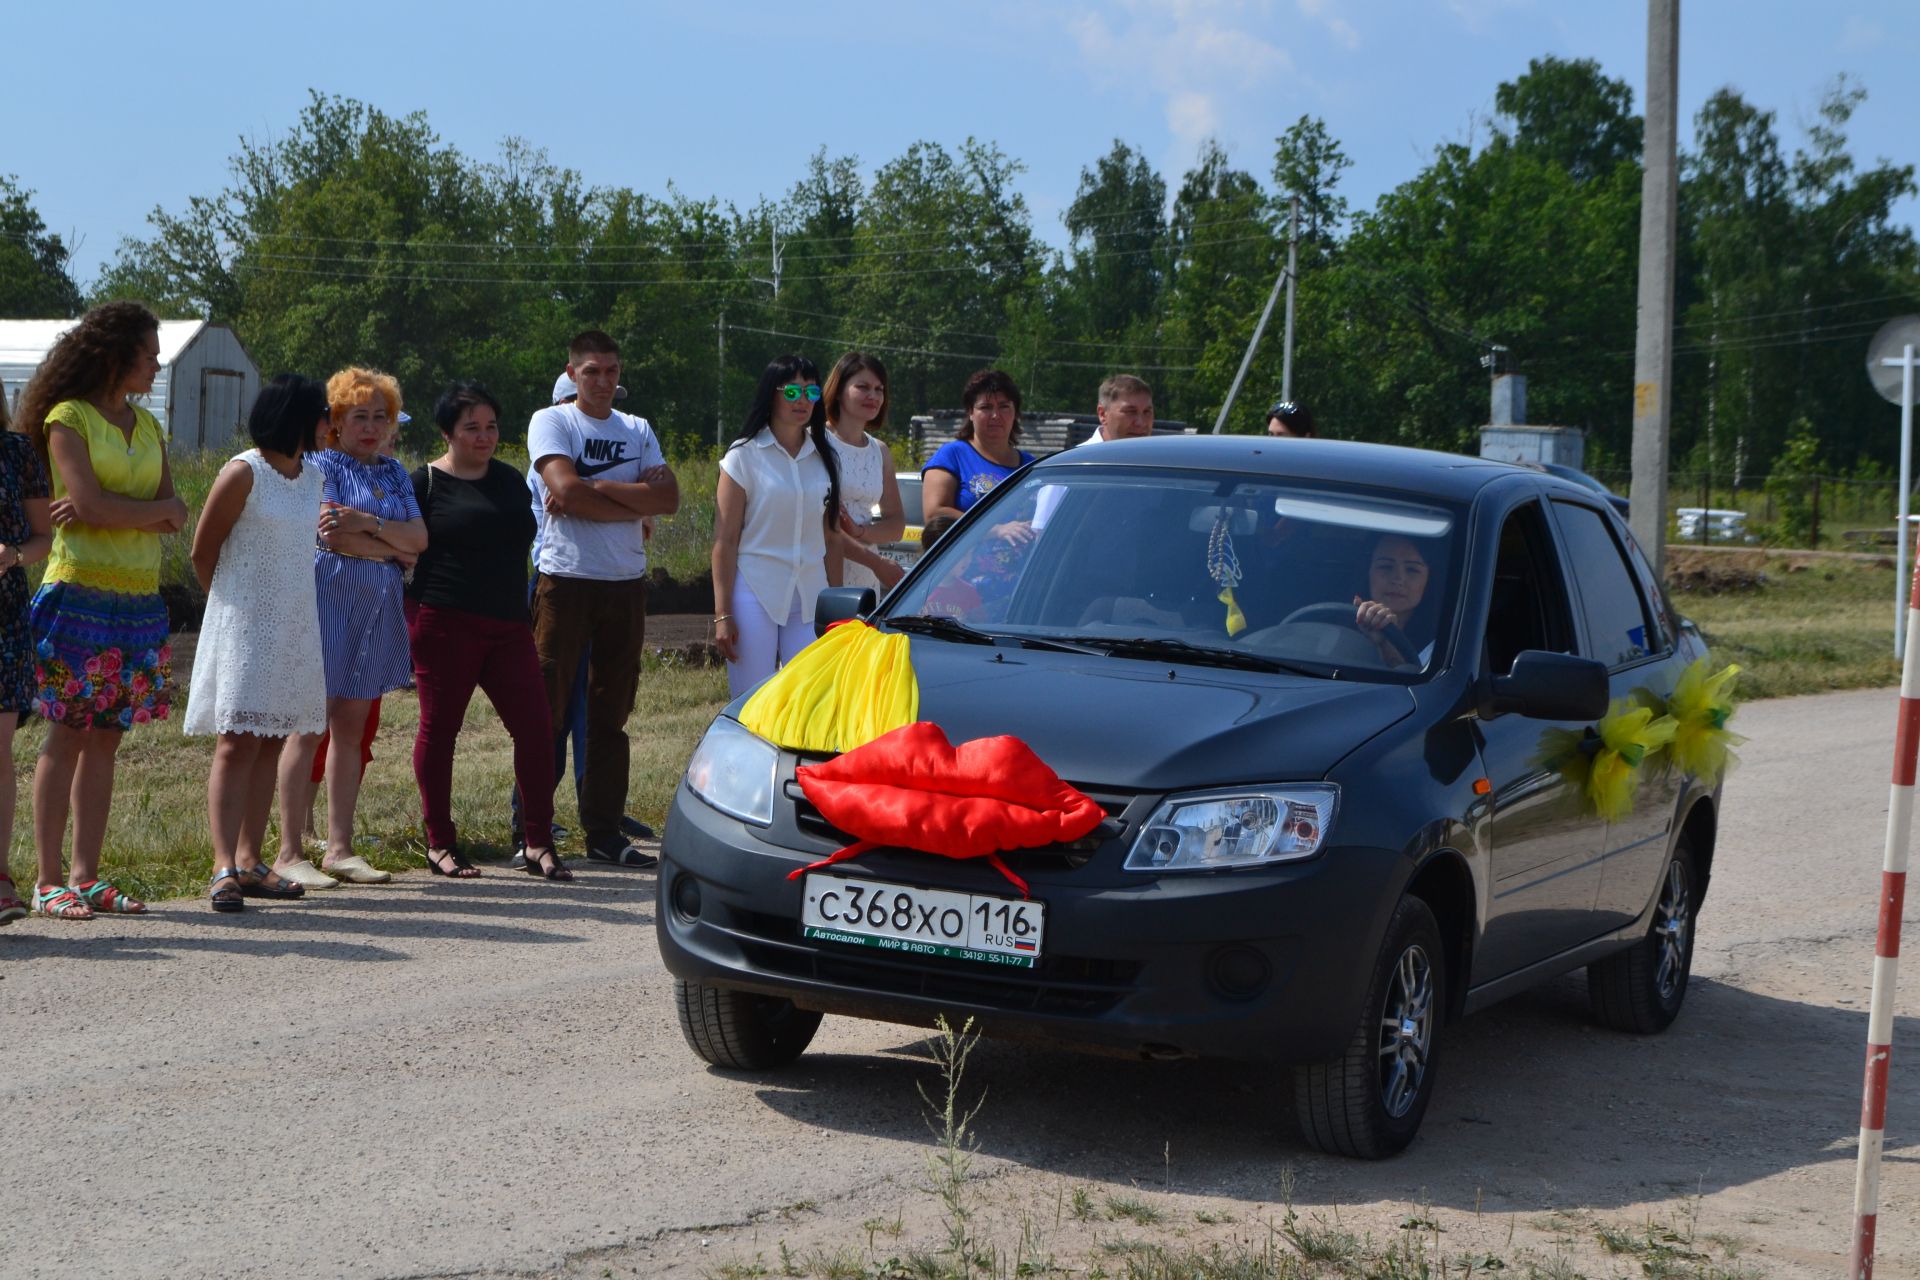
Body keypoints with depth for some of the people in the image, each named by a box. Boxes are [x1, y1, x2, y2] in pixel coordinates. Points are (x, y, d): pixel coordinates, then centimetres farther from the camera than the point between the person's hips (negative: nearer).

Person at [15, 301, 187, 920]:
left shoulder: (148, 426, 17)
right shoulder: (67, 418, -3)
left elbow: (174, 516, 7)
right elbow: (91, 504, -15)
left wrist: (114, 512, -9)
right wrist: (161, 509, -2)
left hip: (140, 600, 6)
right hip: (80, 594, -6)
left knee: (106, 740, 6)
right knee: (67, 736, -5)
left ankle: (87, 877, 9)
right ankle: (49, 881, -2)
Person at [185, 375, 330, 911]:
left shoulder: (311, 475, 11)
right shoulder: (244, 473, -10)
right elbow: (202, 552, -3)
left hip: (294, 626, 7)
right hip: (245, 626, -7)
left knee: (271, 744, 7)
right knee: (239, 742, -12)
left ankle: (250, 860, 12)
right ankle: (224, 867, -15)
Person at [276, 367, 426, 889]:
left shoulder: (394, 473, 17)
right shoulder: (322, 465, -2)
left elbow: (418, 539, 4)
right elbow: (333, 538, -15)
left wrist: (370, 523, -11)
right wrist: (394, 548, -6)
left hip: (377, 611, 6)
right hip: (327, 604, -6)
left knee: (351, 728, 8)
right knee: (310, 726, -6)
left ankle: (340, 848, 12)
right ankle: (289, 853, -4)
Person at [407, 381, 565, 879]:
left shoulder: (510, 480, 16)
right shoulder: (426, 482, -1)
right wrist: (415, 611, -8)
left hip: (508, 627, 5)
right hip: (446, 624, -5)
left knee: (533, 726, -3)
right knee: (440, 728, 2)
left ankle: (539, 843, 2)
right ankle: (439, 844, 13)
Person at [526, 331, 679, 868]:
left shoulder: (638, 431, 14)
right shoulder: (551, 422, 2)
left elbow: (669, 497, -1)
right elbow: (566, 489, -15)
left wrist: (595, 487, -11)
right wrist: (634, 503, -6)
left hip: (626, 582, 5)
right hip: (565, 578, -4)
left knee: (611, 713, 7)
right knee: (545, 708, -4)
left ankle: (604, 832, 12)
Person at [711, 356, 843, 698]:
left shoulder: (824, 458, 12)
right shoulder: (744, 455, -1)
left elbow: (831, 540, 15)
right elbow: (725, 540, -4)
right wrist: (722, 614, -9)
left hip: (810, 597, 4)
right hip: (755, 593, -4)